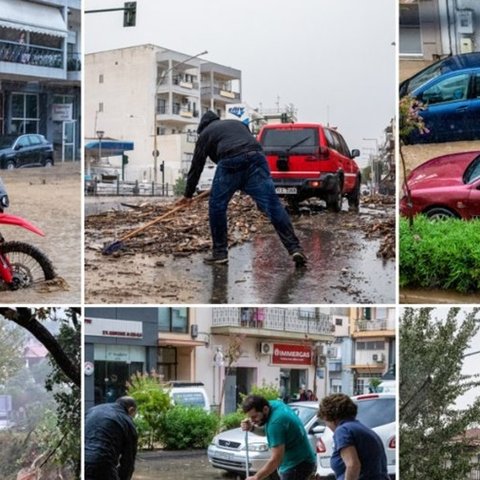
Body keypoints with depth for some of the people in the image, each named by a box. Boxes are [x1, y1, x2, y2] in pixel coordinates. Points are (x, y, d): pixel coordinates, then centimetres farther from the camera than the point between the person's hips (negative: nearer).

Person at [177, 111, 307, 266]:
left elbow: (196, 165, 22)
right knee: (272, 205, -3)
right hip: (256, 158, 4)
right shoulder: (237, 123, 38)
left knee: (217, 206, 13)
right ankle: (295, 248, -13)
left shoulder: (205, 133, 24)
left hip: (230, 162, -4)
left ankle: (220, 252, 15)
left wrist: (188, 194, 28)